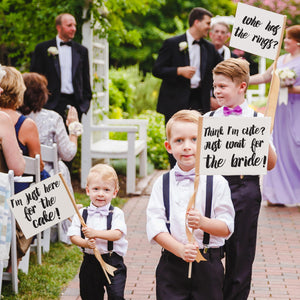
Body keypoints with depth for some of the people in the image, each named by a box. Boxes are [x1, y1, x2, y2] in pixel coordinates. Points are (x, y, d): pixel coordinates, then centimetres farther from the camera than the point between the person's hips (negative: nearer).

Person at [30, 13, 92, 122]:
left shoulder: (81, 50, 14)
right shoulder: (42, 48, 5)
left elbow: (86, 79, 17)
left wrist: (86, 101, 7)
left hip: (75, 104, 3)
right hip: (52, 104, -3)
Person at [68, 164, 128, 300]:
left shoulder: (116, 213, -3)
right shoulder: (82, 214, 4)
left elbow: (117, 234, -17)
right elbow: (73, 236, -1)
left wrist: (95, 233, -28)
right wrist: (86, 243, -22)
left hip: (113, 262, -3)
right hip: (90, 263, 3)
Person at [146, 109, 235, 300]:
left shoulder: (217, 183, 0)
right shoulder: (162, 184, 4)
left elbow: (227, 227, -4)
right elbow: (155, 226, -4)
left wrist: (203, 222, -23)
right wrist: (180, 249, -18)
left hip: (208, 266, -1)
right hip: (171, 265, 1)